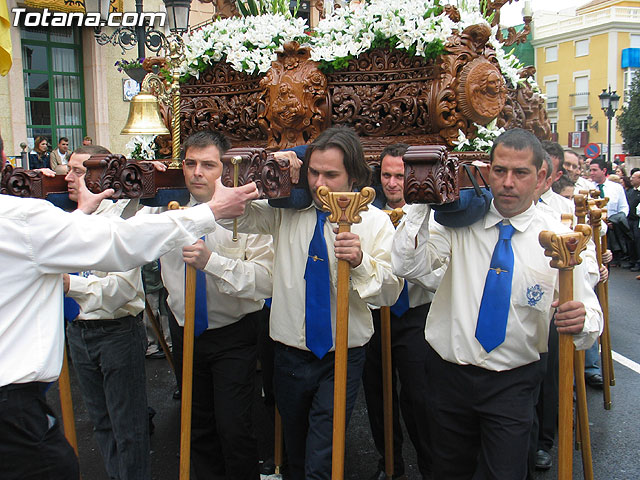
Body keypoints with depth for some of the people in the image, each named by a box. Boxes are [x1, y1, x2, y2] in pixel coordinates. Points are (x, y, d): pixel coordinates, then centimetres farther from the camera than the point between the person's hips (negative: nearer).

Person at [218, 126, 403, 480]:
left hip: (343, 357, -3)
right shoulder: (285, 211, 0)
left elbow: (391, 292, -11)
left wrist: (360, 262, -31)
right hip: (290, 354, 3)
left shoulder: (375, 222, -6)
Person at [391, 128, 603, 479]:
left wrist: (581, 322, -31)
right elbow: (407, 265, -16)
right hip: (449, 372, 2)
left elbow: (590, 312, -8)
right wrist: (424, 202, -25)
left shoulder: (558, 237, -7)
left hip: (513, 383, -1)